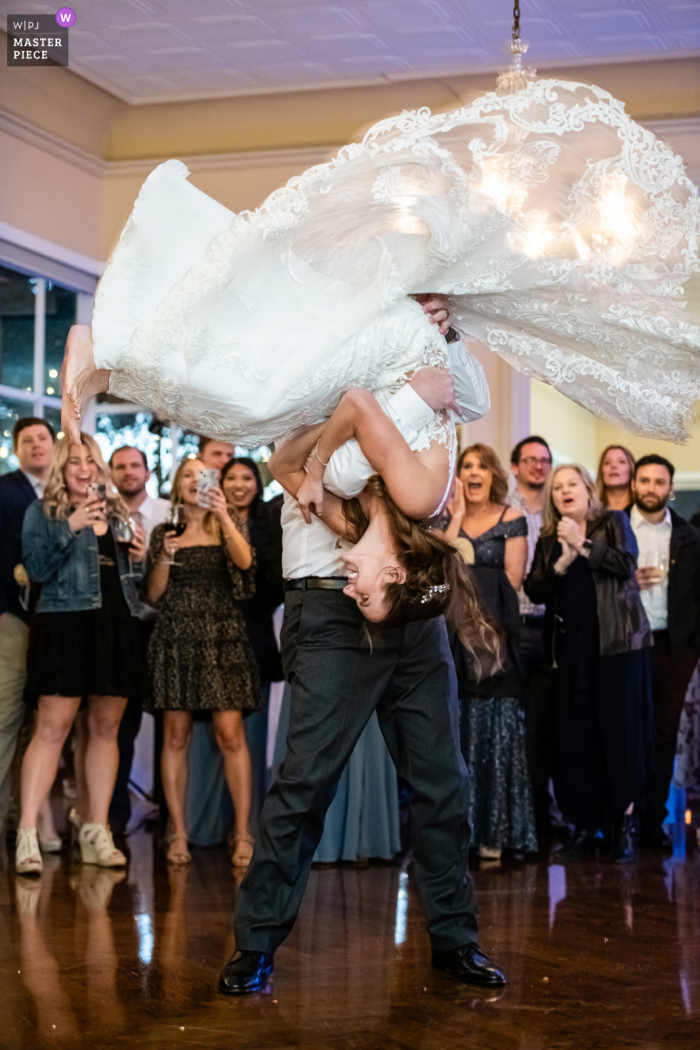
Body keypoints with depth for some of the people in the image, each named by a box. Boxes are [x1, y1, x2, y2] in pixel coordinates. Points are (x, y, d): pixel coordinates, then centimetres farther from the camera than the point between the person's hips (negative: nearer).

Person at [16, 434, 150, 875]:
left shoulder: (117, 513, 18)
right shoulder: (43, 511, 5)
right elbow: (37, 568, -8)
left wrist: (140, 557, 4)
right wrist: (70, 528, -16)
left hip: (117, 625, 5)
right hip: (67, 623, -5)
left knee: (106, 727, 6)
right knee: (52, 727, -12)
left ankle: (97, 833, 11)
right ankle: (27, 834, -14)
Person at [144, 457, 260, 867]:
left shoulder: (228, 530, 10)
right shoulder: (164, 533, 12)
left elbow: (244, 561, -12)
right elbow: (153, 594, 8)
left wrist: (224, 516, -22)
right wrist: (164, 558, -9)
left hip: (222, 637, -1)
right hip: (175, 639, 1)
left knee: (231, 733, -8)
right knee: (176, 735, 1)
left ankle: (243, 833, -5)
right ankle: (179, 833, 6)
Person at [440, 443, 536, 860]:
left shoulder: (512, 519, 6)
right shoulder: (447, 519, 13)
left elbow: (513, 580, 1)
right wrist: (456, 517, -1)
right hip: (455, 634, 2)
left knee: (497, 729, -3)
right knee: (457, 731, -1)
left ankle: (494, 832, 1)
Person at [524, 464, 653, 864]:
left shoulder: (614, 522, 6)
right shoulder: (548, 540, 15)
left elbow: (626, 563, -11)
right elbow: (534, 591, 4)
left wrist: (583, 545, -10)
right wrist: (562, 562, -10)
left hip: (617, 641, -3)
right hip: (571, 646, 3)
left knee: (620, 730, -3)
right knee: (574, 735, 1)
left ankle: (622, 824, 4)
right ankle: (585, 825, 10)